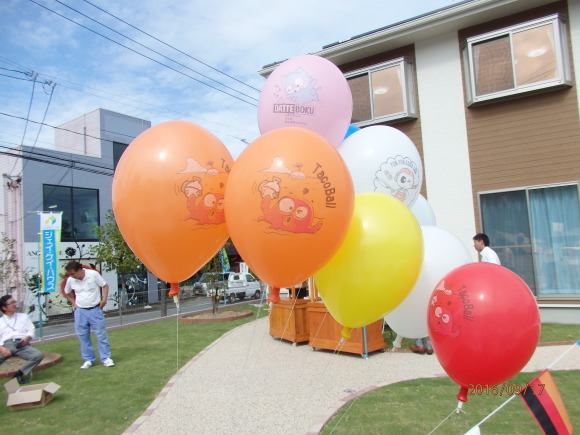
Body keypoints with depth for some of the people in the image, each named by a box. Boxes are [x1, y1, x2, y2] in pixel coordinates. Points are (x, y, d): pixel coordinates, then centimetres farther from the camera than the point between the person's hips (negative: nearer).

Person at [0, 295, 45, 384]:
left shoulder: (24, 317, 25)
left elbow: (31, 331, 17)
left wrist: (26, 339, -6)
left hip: (22, 345, 1)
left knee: (39, 355, -28)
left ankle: (19, 374, -17)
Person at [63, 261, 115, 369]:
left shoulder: (93, 274, -10)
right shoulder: (70, 280, 0)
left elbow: (105, 286, 0)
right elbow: (66, 293, 20)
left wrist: (104, 299, -10)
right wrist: (73, 303, 7)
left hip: (95, 310, -3)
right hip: (80, 311, 3)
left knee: (101, 335, 0)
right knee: (83, 337, 7)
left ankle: (106, 358, 9)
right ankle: (88, 360, 20)